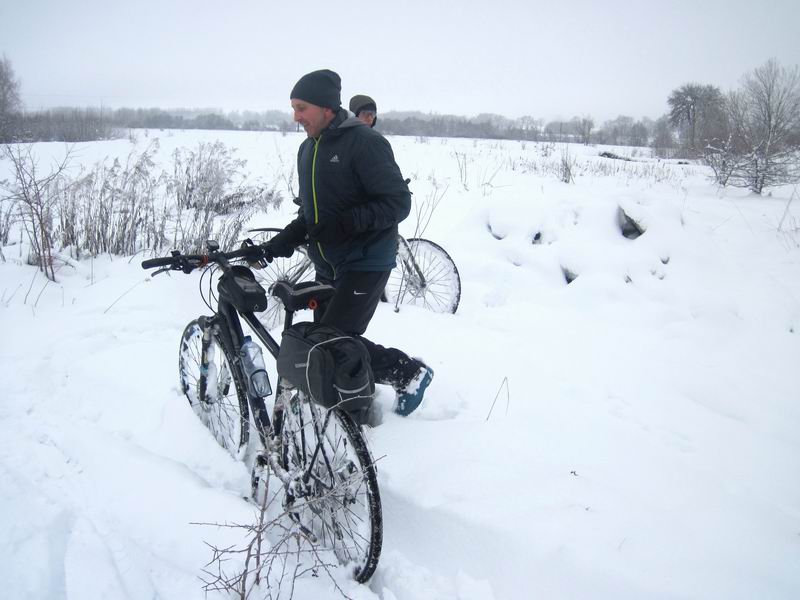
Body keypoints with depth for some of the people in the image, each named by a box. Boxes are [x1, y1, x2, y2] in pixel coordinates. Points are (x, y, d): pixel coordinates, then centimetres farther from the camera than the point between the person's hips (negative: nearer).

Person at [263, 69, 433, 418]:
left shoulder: (364, 142, -13)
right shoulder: (307, 149, 13)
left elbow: (398, 203, -17)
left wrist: (343, 223, -26)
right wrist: (284, 240, 3)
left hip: (366, 262, -8)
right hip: (327, 265, 8)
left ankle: (410, 372, 5)